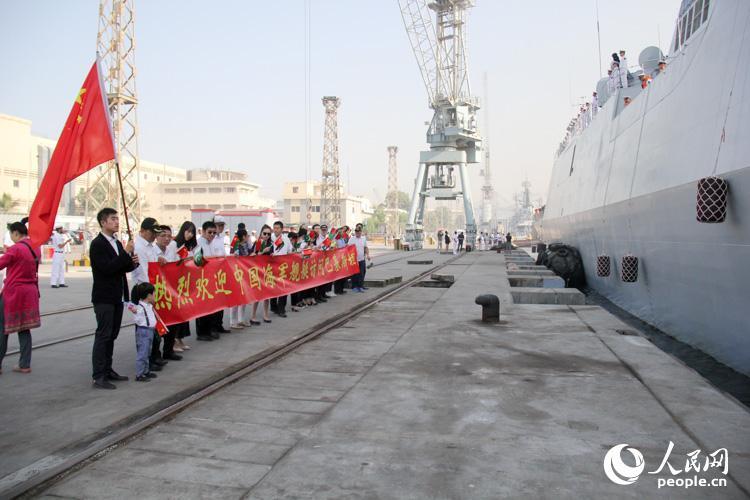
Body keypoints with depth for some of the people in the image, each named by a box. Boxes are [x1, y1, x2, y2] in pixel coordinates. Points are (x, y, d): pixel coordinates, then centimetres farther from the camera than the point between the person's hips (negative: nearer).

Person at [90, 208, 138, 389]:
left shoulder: (117, 243, 13)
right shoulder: (97, 244, -12)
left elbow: (122, 267, 16)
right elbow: (107, 268, -23)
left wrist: (133, 262, -4)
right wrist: (126, 253, -23)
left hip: (117, 297, 8)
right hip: (104, 297, -8)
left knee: (111, 335, 13)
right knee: (103, 335, -5)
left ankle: (107, 370, 22)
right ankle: (98, 376, -1)